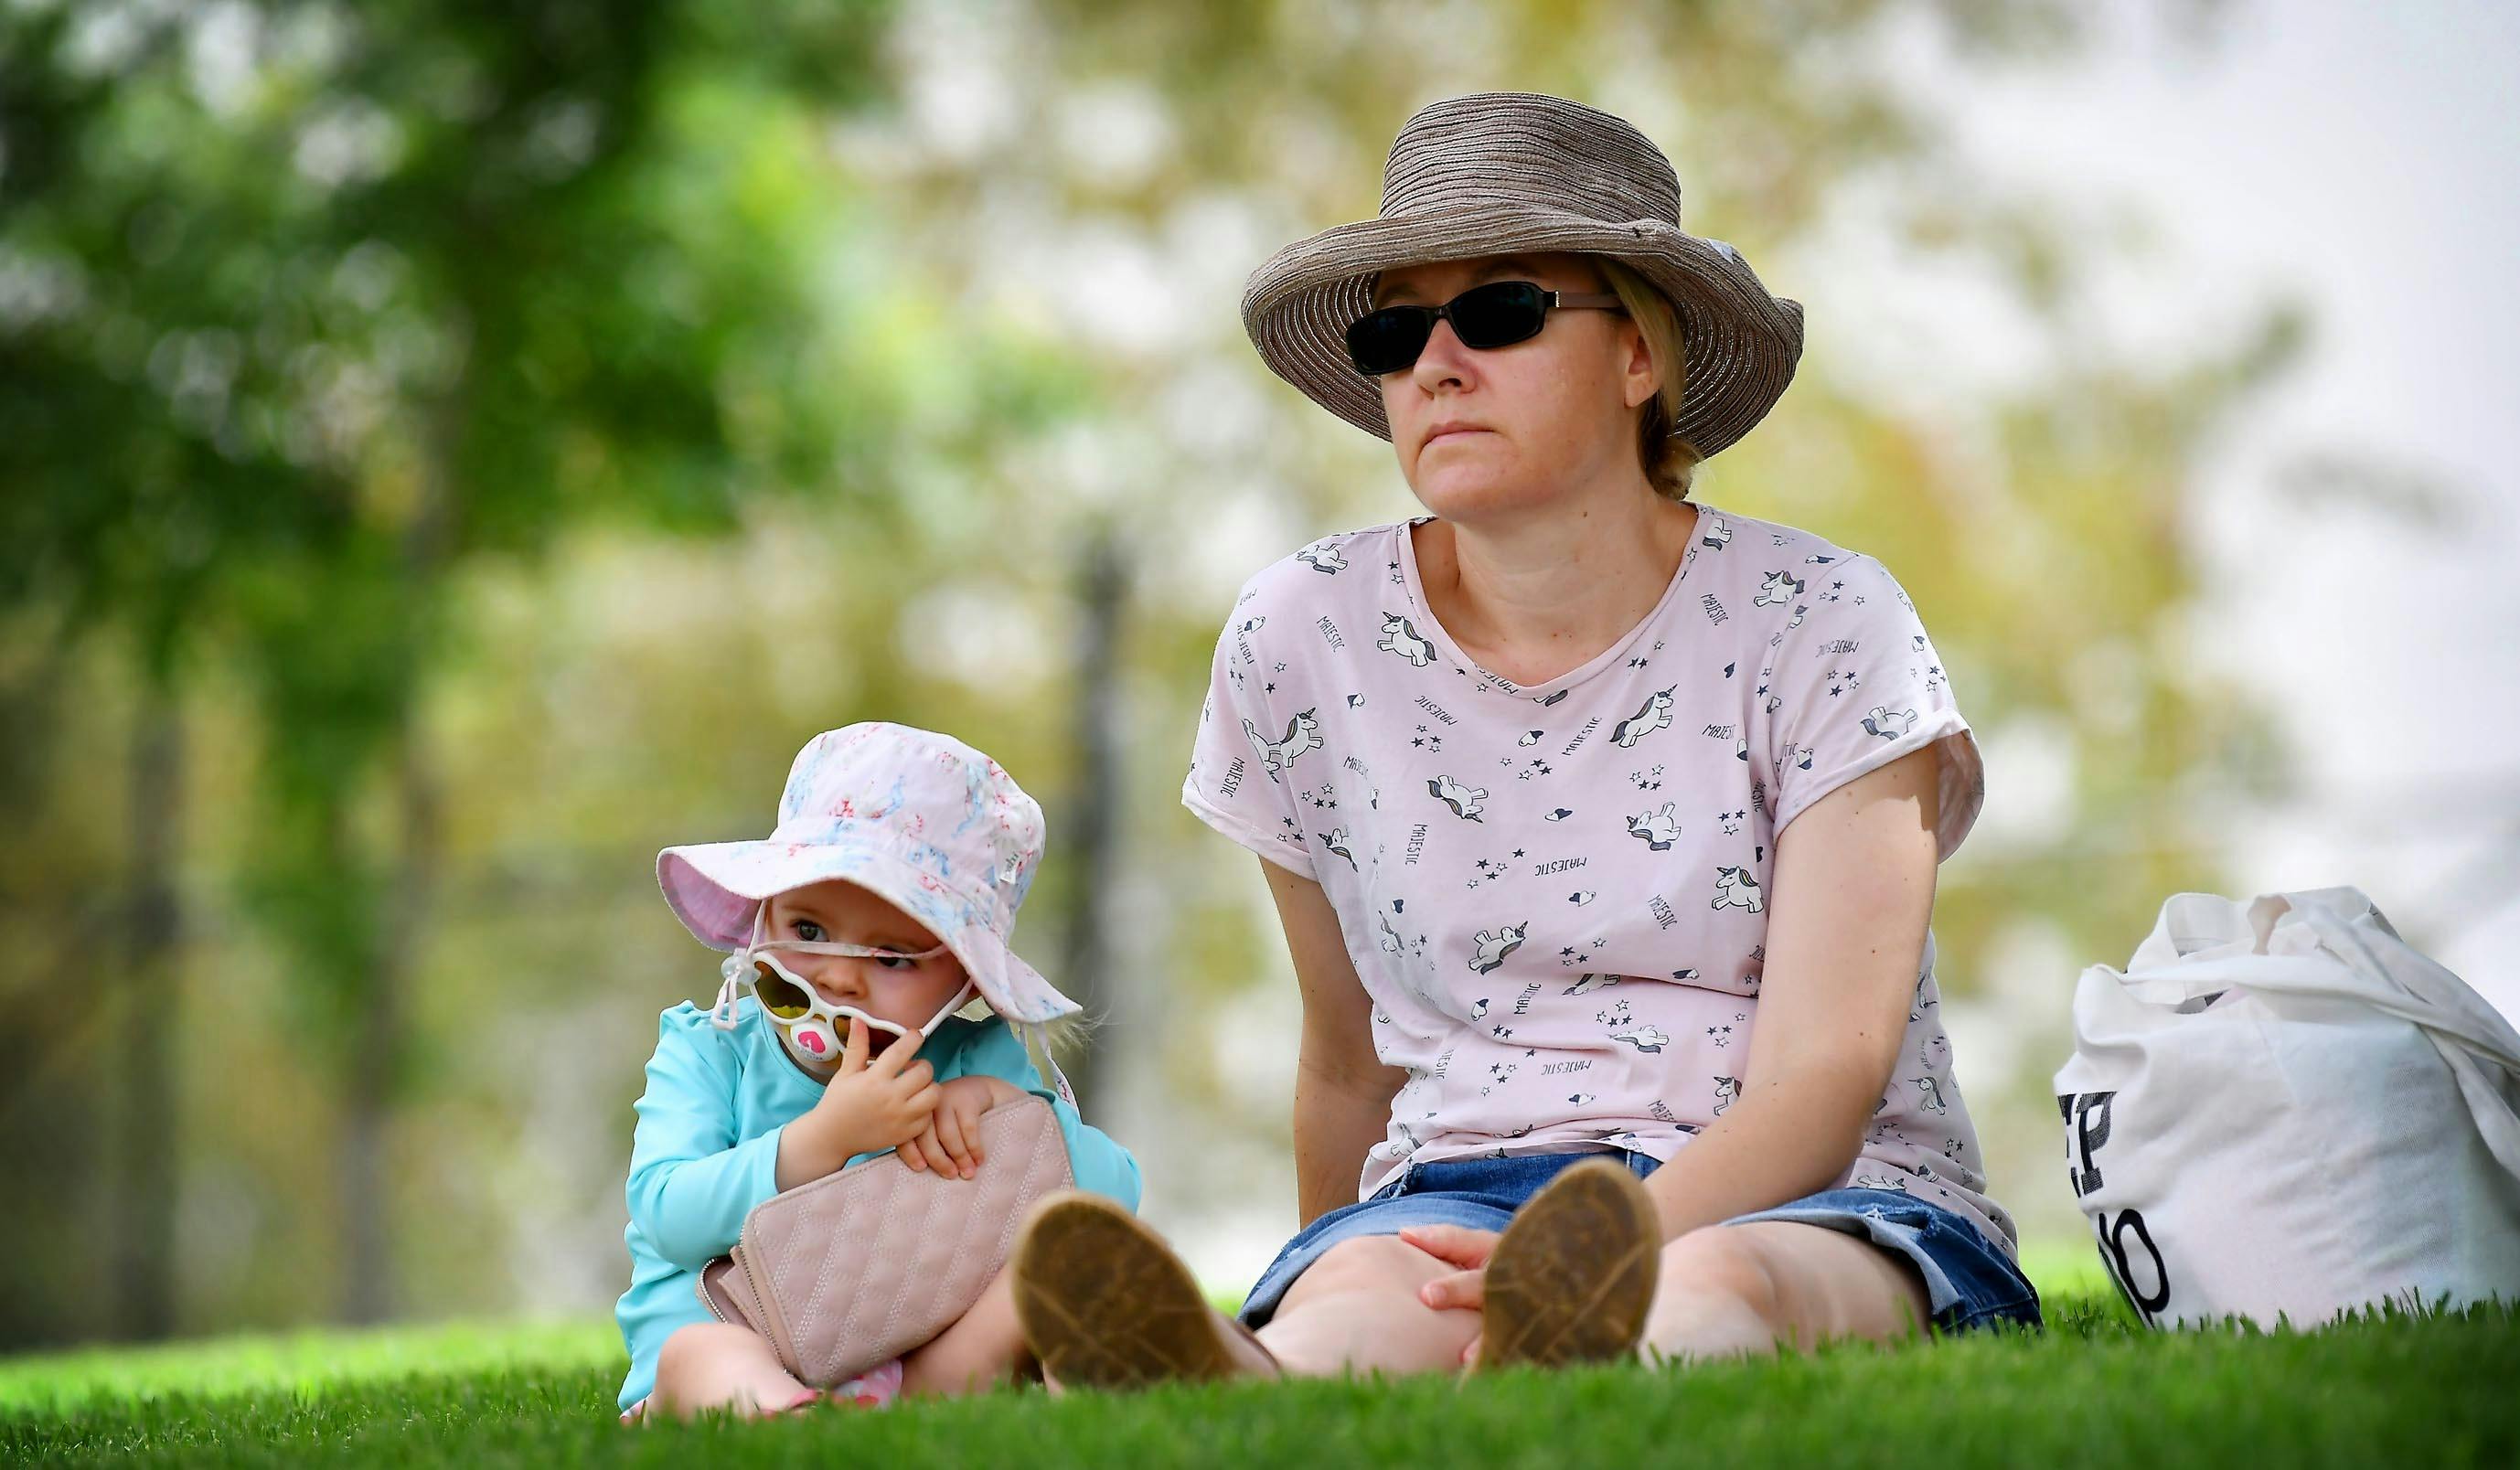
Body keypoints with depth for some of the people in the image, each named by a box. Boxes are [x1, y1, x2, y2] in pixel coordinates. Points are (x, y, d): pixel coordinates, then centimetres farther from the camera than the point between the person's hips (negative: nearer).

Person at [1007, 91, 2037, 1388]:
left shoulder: (1817, 624, -2)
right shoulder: (1302, 640, 5)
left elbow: (1823, 1079, -13)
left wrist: (1602, 1273, -31)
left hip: (1825, 1202, -1)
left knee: (1727, 1281, -39)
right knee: (1359, 1291, -36)